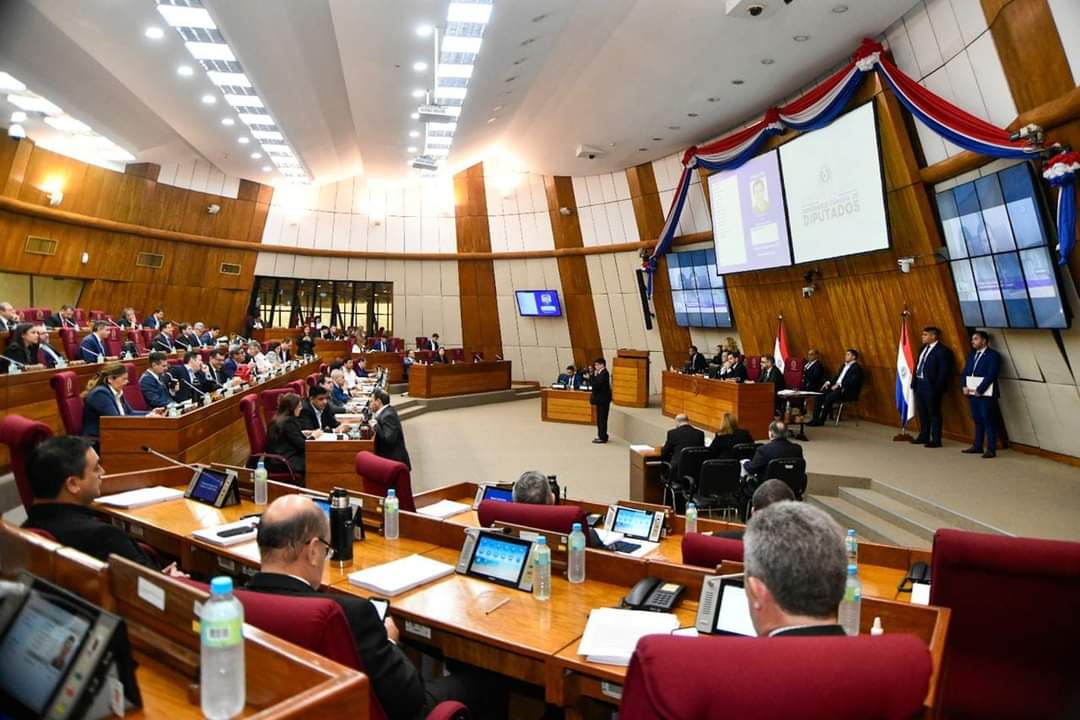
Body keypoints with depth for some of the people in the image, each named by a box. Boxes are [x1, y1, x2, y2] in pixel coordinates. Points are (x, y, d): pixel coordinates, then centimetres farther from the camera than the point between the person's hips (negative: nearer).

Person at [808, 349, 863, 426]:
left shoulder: (857, 368, -6)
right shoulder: (844, 365, 22)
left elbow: (852, 381, -20)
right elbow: (837, 377, 21)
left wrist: (839, 385, -27)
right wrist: (829, 382, 3)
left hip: (848, 392, -9)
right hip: (836, 387, 9)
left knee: (829, 397, -31)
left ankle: (821, 420, -24)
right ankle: (815, 419, -15)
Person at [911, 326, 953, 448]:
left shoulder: (942, 351, -11)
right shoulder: (924, 348, 13)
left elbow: (944, 371, -14)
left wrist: (936, 387, -17)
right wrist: (914, 381, 9)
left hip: (931, 386, -8)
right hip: (919, 384, 8)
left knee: (934, 413, 0)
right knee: (922, 412, 16)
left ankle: (936, 440, 8)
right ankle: (924, 436, 27)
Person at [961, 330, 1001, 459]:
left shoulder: (993, 355, -6)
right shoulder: (972, 355, 16)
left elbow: (991, 375, -15)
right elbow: (965, 372, 14)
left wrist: (979, 390, -18)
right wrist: (964, 386, -2)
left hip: (986, 394, -7)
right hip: (972, 393, 7)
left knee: (988, 421, -3)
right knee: (977, 420, 12)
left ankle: (991, 449, 0)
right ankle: (977, 446, 18)